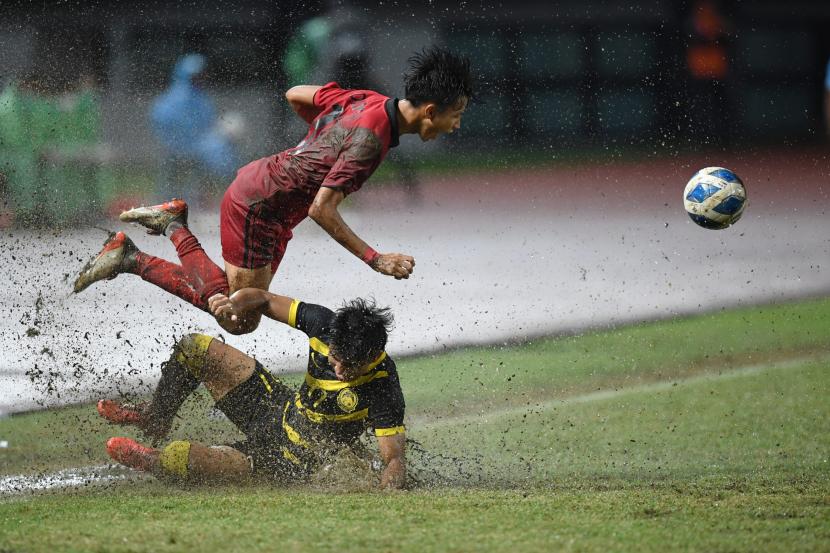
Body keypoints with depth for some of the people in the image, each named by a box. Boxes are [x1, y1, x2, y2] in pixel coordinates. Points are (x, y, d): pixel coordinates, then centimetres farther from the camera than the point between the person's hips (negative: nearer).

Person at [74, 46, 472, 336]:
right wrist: (375, 260, -27)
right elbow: (321, 210, -30)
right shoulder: (371, 140, -27)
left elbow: (295, 95, 13)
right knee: (240, 321, 0)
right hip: (256, 207, -9)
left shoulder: (367, 101, 0)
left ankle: (173, 220, 18)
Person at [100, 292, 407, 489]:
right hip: (280, 409, 7)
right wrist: (238, 302, -26)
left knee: (180, 456, -24)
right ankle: (153, 418, 27)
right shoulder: (327, 325, -17)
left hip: (289, 461, -6)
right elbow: (265, 300, -4)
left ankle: (152, 460, 13)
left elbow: (394, 459, -31)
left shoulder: (383, 391, -32)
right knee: (195, 347, 3)